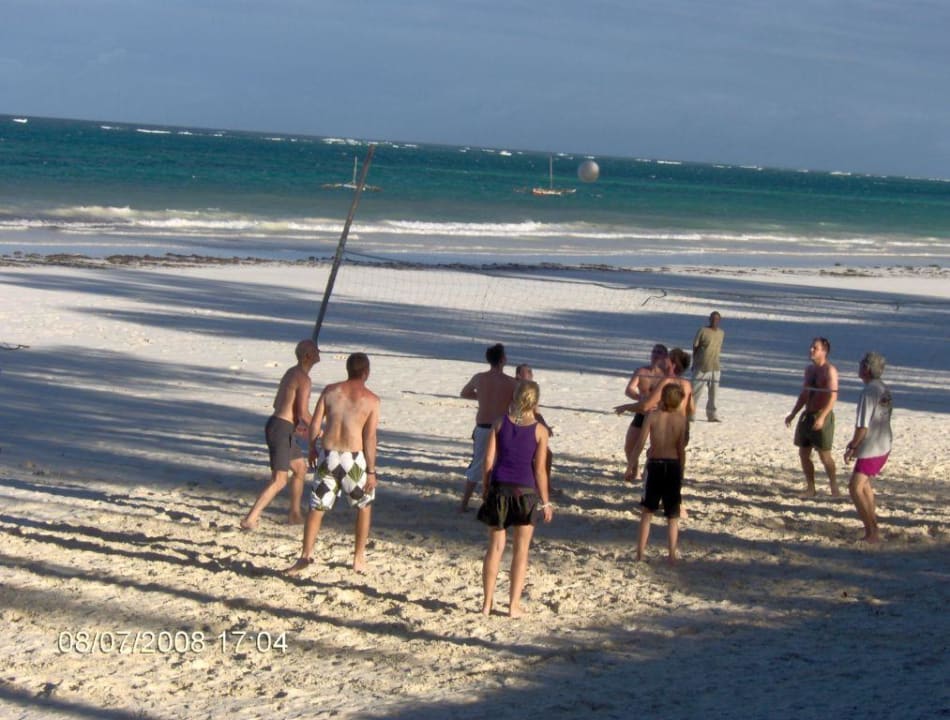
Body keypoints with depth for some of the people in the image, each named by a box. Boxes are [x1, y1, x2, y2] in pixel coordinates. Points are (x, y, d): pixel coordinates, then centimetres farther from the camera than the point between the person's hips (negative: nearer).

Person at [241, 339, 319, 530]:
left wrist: (296, 424, 23)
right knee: (279, 481, -10)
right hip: (281, 430, -10)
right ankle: (250, 520, -14)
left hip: (275, 424, 10)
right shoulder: (303, 378, -14)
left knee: (301, 468, 23)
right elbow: (303, 413, -17)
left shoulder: (291, 373, 16)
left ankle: (294, 514, 30)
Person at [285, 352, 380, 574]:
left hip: (328, 456, 2)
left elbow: (315, 424, 2)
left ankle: (306, 554, 1)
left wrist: (312, 449, 18)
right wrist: (371, 471, -2)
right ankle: (359, 557, 20)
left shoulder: (330, 391, 3)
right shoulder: (371, 400, -4)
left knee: (316, 508, 11)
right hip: (353, 458, -2)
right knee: (364, 506, 19)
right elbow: (369, 438, -7)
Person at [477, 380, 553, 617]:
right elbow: (539, 469, -4)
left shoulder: (499, 423, 1)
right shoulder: (539, 430, -4)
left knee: (495, 547, 11)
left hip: (499, 488, 2)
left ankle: (487, 603, 13)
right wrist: (545, 501, 3)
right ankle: (514, 605, 8)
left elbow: (488, 459, 0)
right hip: (525, 491, -2)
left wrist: (485, 488, 12)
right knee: (521, 550, 8)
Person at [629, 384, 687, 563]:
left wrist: (633, 462, 3)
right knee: (672, 515, 11)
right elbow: (681, 448, -4)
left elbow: (640, 443, -10)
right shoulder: (681, 419, -4)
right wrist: (681, 471, 7)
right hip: (673, 466, 1)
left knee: (647, 512, 11)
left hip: (655, 464, -1)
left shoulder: (652, 416, -8)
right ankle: (672, 554, 8)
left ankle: (640, 553, 7)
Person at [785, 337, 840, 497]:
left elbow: (833, 396, -20)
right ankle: (810, 488, 16)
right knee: (803, 453, 7)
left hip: (822, 417, -8)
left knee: (824, 455, -4)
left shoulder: (829, 371, -12)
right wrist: (793, 414, 17)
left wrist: (821, 417, -29)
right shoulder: (809, 369, 13)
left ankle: (834, 488, 9)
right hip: (807, 416, 8)